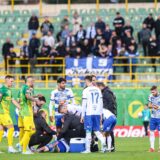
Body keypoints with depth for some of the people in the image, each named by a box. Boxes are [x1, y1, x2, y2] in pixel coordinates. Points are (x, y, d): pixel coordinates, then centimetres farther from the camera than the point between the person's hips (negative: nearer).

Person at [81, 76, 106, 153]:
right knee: (96, 130, 11)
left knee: (88, 131, 0)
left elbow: (84, 104, -6)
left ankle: (88, 149, 0)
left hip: (89, 113, -5)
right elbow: (101, 103, 13)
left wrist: (82, 115, -1)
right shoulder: (98, 90, 9)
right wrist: (101, 114, 19)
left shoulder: (86, 90, -6)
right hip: (97, 113, 5)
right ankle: (103, 142, -13)